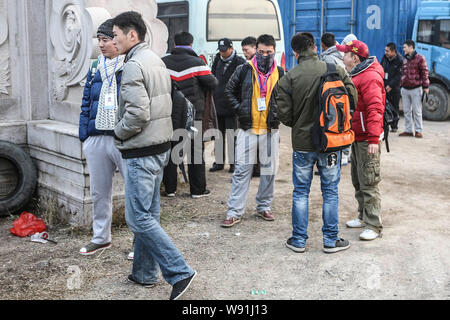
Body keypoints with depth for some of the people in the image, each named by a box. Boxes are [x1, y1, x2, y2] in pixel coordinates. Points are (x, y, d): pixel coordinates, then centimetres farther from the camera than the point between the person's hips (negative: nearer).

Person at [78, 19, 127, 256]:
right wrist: (84, 136, 8)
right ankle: (101, 238, 32)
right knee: (99, 192, 16)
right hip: (97, 139, 6)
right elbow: (86, 103, 15)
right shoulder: (95, 68, 13)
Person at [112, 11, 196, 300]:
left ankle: (179, 272, -4)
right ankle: (145, 273, 25)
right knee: (149, 213, 15)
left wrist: (119, 133, -7)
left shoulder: (134, 65, -16)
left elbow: (137, 113, -25)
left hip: (141, 152, -10)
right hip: (161, 147, 10)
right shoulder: (157, 61, 14)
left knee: (139, 217, -5)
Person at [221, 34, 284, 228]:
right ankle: (235, 212, 5)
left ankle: (264, 207, 26)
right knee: (242, 170, -1)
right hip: (247, 128, -1)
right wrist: (239, 108, 1)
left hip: (271, 129, 2)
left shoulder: (280, 74, 4)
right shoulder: (244, 70, 0)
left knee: (269, 170, 9)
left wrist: (279, 112, 2)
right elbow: (229, 91, 11)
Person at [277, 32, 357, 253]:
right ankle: (331, 240, 19)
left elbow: (284, 113, -7)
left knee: (300, 192, 12)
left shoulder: (289, 78, -8)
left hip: (302, 143, 0)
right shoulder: (335, 71, -6)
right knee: (330, 192, 12)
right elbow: (353, 99, -1)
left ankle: (298, 240, 19)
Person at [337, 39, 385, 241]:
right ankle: (363, 217, 31)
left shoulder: (370, 78, -18)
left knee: (369, 182, -7)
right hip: (356, 137, 11)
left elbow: (375, 108, -27)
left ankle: (374, 226, -1)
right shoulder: (356, 75, 16)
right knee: (357, 180, 18)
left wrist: (374, 139, -32)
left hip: (367, 139, -11)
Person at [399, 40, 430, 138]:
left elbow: (424, 73, -6)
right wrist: (401, 86, 18)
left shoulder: (420, 58, -5)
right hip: (405, 89, 6)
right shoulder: (405, 59, 14)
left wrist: (426, 86, -9)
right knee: (406, 111, 8)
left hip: (416, 89, -6)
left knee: (417, 111, -1)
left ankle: (418, 131, 6)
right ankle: (408, 130, 15)